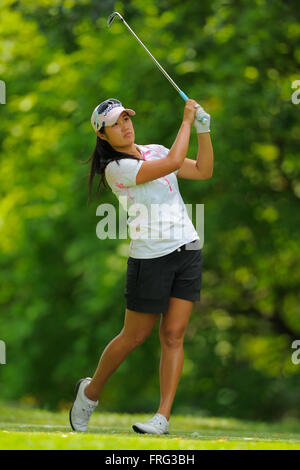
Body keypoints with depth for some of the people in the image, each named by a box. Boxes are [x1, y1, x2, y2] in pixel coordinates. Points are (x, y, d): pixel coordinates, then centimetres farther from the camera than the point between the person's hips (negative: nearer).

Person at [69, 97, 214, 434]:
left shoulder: (154, 151, 11)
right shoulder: (116, 168, -11)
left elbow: (203, 171, 12)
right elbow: (173, 163, -20)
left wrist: (203, 130, 1)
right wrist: (186, 121, -10)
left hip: (187, 250, 5)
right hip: (150, 257, -5)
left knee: (173, 336, -3)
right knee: (134, 337, 2)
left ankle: (163, 416, -4)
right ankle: (90, 392, 26)